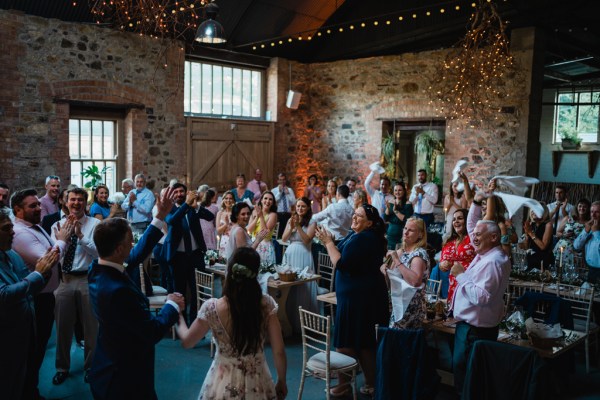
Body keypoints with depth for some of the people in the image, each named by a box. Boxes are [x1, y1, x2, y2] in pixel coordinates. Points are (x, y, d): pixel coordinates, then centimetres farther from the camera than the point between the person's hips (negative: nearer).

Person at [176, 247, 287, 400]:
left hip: (224, 384, -1)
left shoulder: (212, 308, -19)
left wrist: (178, 316, 14)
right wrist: (282, 381, 6)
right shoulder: (267, 304, -16)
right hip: (258, 383, 1)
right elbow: (279, 351, -11)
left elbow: (187, 341, -3)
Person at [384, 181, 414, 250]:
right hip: (391, 235, 5)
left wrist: (396, 211, -16)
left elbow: (407, 220, -15)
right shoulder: (390, 203, 8)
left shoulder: (408, 204, -6)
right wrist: (388, 208, -12)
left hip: (402, 236, -5)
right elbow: (385, 219, 2)